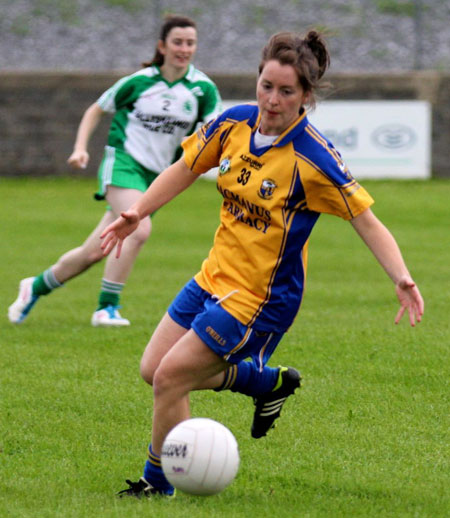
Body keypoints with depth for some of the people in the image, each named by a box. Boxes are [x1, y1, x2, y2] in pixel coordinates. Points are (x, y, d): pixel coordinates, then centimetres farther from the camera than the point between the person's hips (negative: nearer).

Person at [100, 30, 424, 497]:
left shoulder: (313, 158, -22)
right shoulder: (233, 124, -6)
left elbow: (366, 221, -19)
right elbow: (185, 168, 11)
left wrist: (402, 279, -31)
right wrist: (137, 212, 2)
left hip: (261, 297, -7)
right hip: (214, 278, 7)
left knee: (169, 378, -8)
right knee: (153, 369, 13)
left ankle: (158, 482, 16)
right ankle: (267, 381, 27)